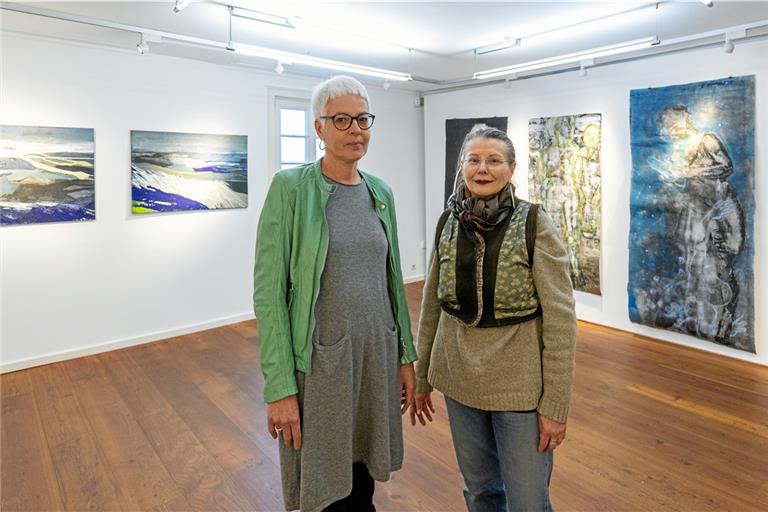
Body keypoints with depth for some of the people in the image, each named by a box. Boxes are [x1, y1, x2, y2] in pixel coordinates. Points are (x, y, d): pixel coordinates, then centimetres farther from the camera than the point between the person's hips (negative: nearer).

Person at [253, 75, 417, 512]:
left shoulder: (381, 193, 6)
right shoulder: (290, 188, -11)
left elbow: (393, 280, 10)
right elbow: (269, 293, -13)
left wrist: (407, 356, 10)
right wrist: (279, 387, -15)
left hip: (377, 354, 5)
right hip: (320, 360, -4)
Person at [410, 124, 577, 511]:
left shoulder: (534, 224, -12)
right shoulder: (448, 222, -1)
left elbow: (560, 319, -12)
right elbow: (432, 305, 6)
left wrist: (556, 404, -12)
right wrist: (422, 377, 10)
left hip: (520, 383, -3)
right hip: (459, 379, 4)